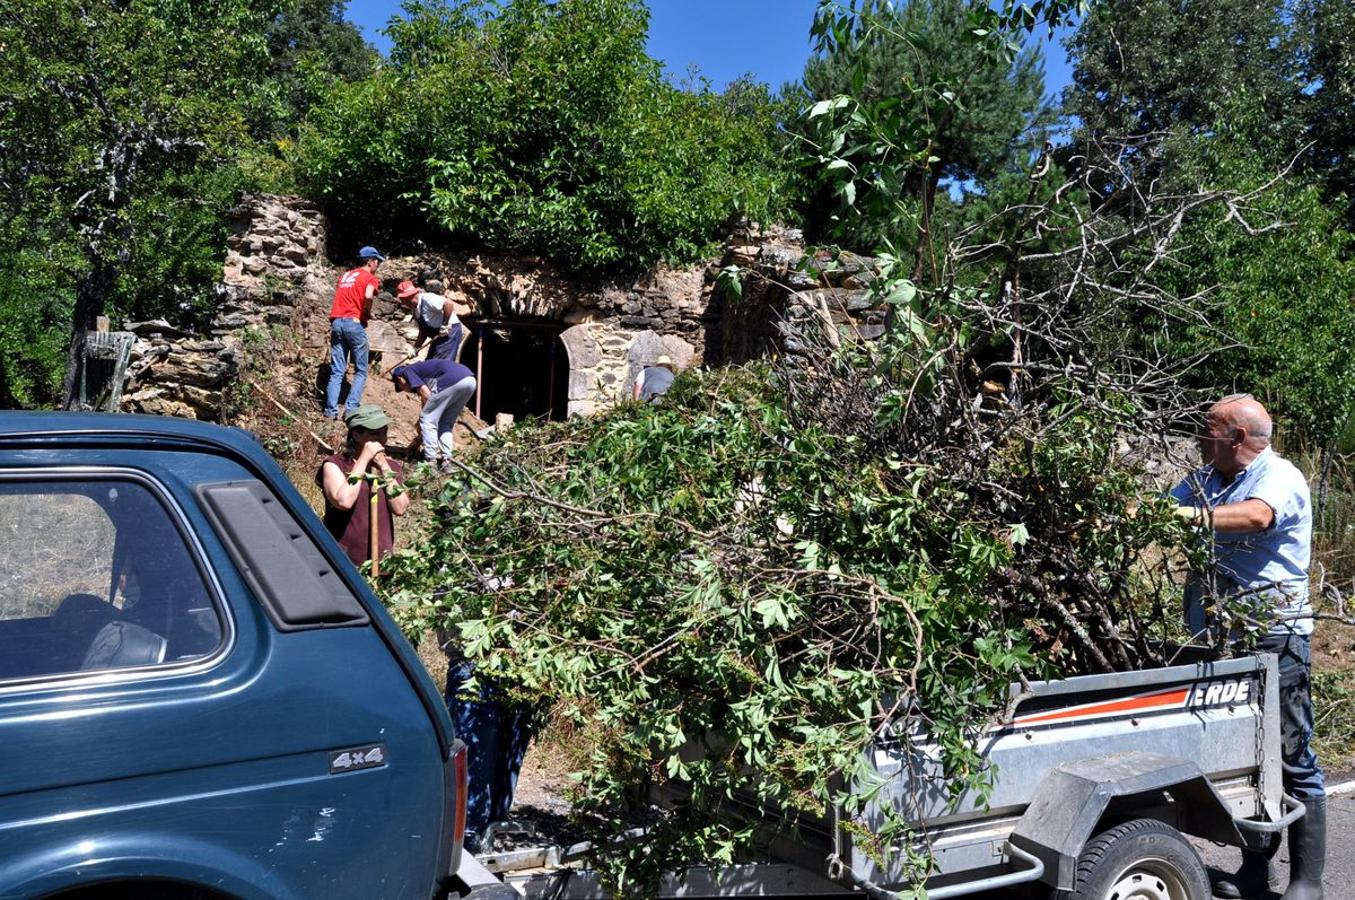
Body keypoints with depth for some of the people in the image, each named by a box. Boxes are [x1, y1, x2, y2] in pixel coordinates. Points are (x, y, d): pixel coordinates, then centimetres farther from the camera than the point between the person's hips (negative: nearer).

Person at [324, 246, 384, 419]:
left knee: (336, 371, 6)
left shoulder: (345, 275, 23)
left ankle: (331, 411, -1)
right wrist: (368, 313, -2)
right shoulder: (370, 277, 0)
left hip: (336, 322, 6)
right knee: (360, 371, 3)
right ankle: (351, 409, -7)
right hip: (354, 323, -6)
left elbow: (343, 297, 18)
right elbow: (368, 296, -19)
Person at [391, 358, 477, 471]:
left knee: (427, 420, 6)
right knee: (446, 423, 21)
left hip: (453, 381, -8)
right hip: (470, 380, 8)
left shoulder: (407, 371, 14)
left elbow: (426, 394, 2)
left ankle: (430, 461, 4)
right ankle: (446, 460, 12)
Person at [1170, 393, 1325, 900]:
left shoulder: (1279, 476, -7)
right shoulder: (1205, 480, 16)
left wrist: (1194, 515, -41)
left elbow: (1255, 516, -28)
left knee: (1292, 759, 0)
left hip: (1274, 636, -7)